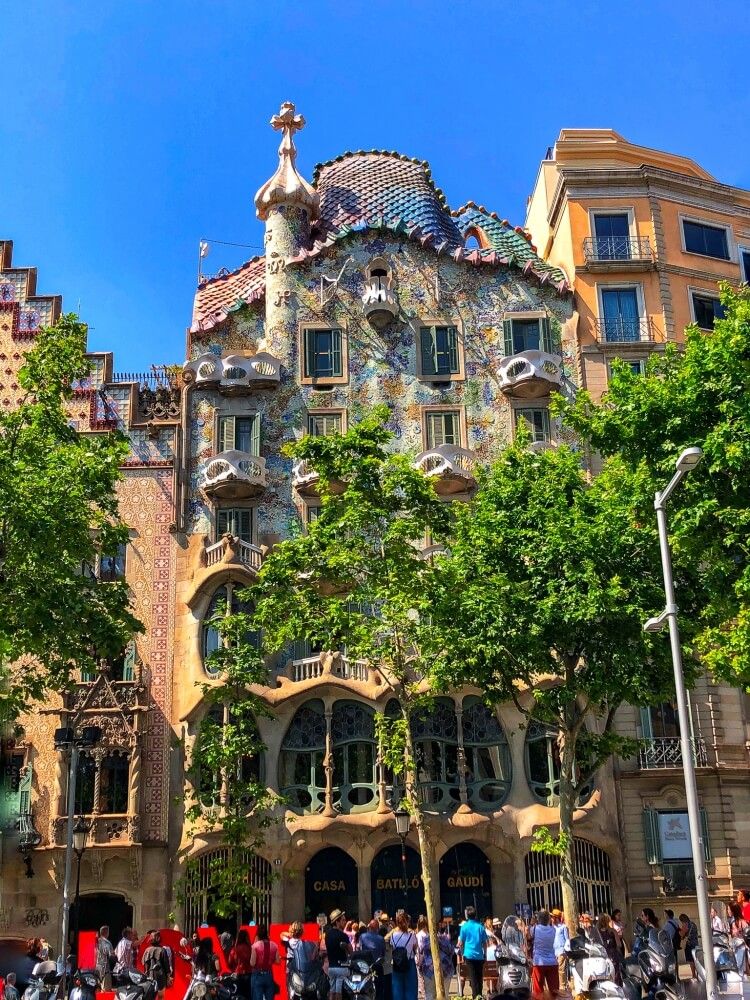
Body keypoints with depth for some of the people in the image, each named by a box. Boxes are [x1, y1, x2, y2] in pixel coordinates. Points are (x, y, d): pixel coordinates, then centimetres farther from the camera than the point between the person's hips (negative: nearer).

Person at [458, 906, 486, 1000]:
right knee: (479, 977, 11)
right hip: (480, 955, 3)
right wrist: (484, 954, 15)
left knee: (473, 978, -1)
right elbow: (485, 943, 5)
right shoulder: (480, 927, 3)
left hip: (469, 955, -3)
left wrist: (462, 953, 10)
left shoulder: (464, 926, -3)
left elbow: (460, 943, -1)